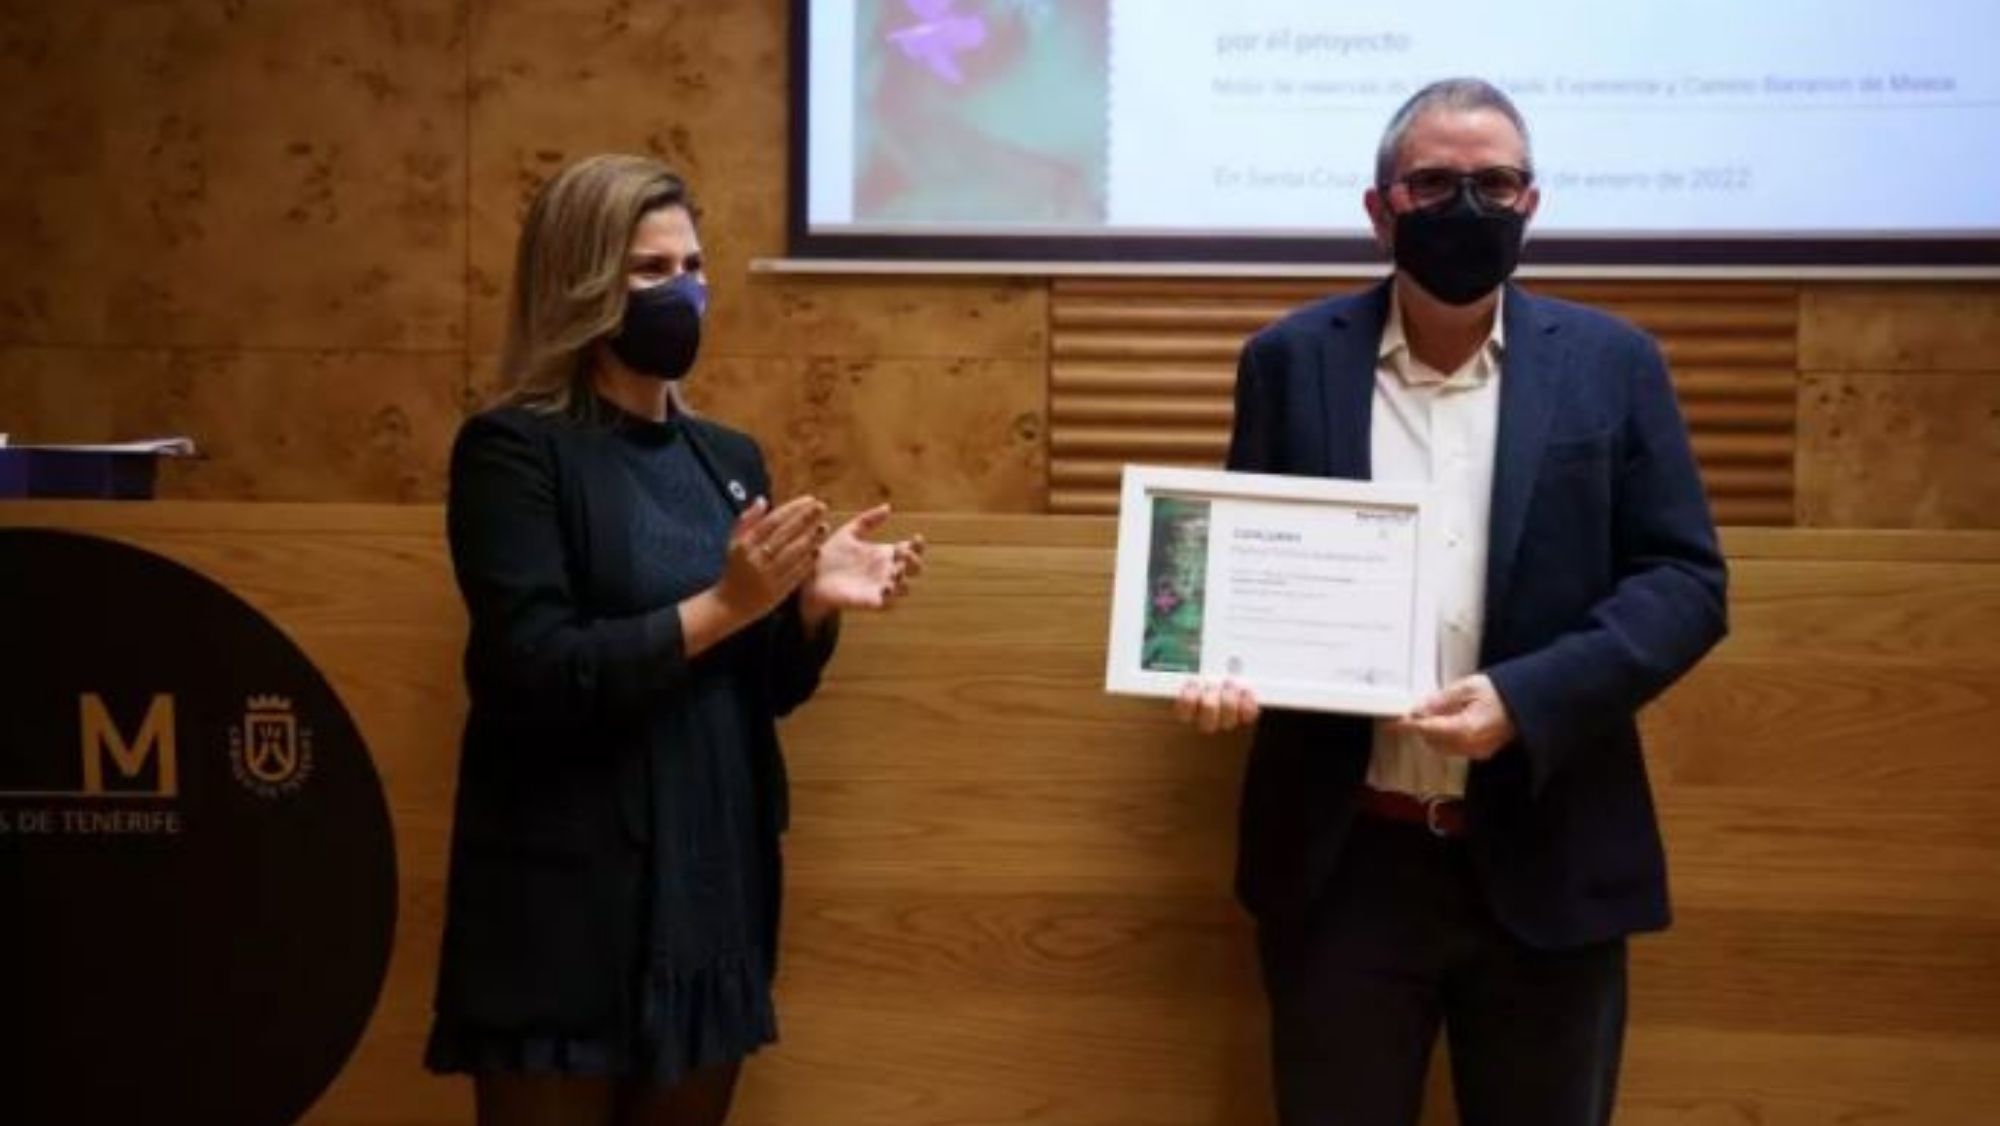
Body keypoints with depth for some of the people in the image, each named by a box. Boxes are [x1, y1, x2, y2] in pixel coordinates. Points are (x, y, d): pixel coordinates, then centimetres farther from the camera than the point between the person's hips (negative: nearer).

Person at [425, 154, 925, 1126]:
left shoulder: (728, 456, 11)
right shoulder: (513, 450, -7)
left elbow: (765, 689, 11)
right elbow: (536, 677, -18)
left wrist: (813, 603, -8)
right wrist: (725, 604, -21)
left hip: (714, 887, 6)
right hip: (568, 909, -6)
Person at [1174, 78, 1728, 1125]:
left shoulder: (1611, 362, 2)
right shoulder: (1291, 359, 3)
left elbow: (1685, 579, -2)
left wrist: (1528, 697, -16)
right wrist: (1220, 662, -14)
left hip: (1546, 860, 0)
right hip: (1342, 857, 0)